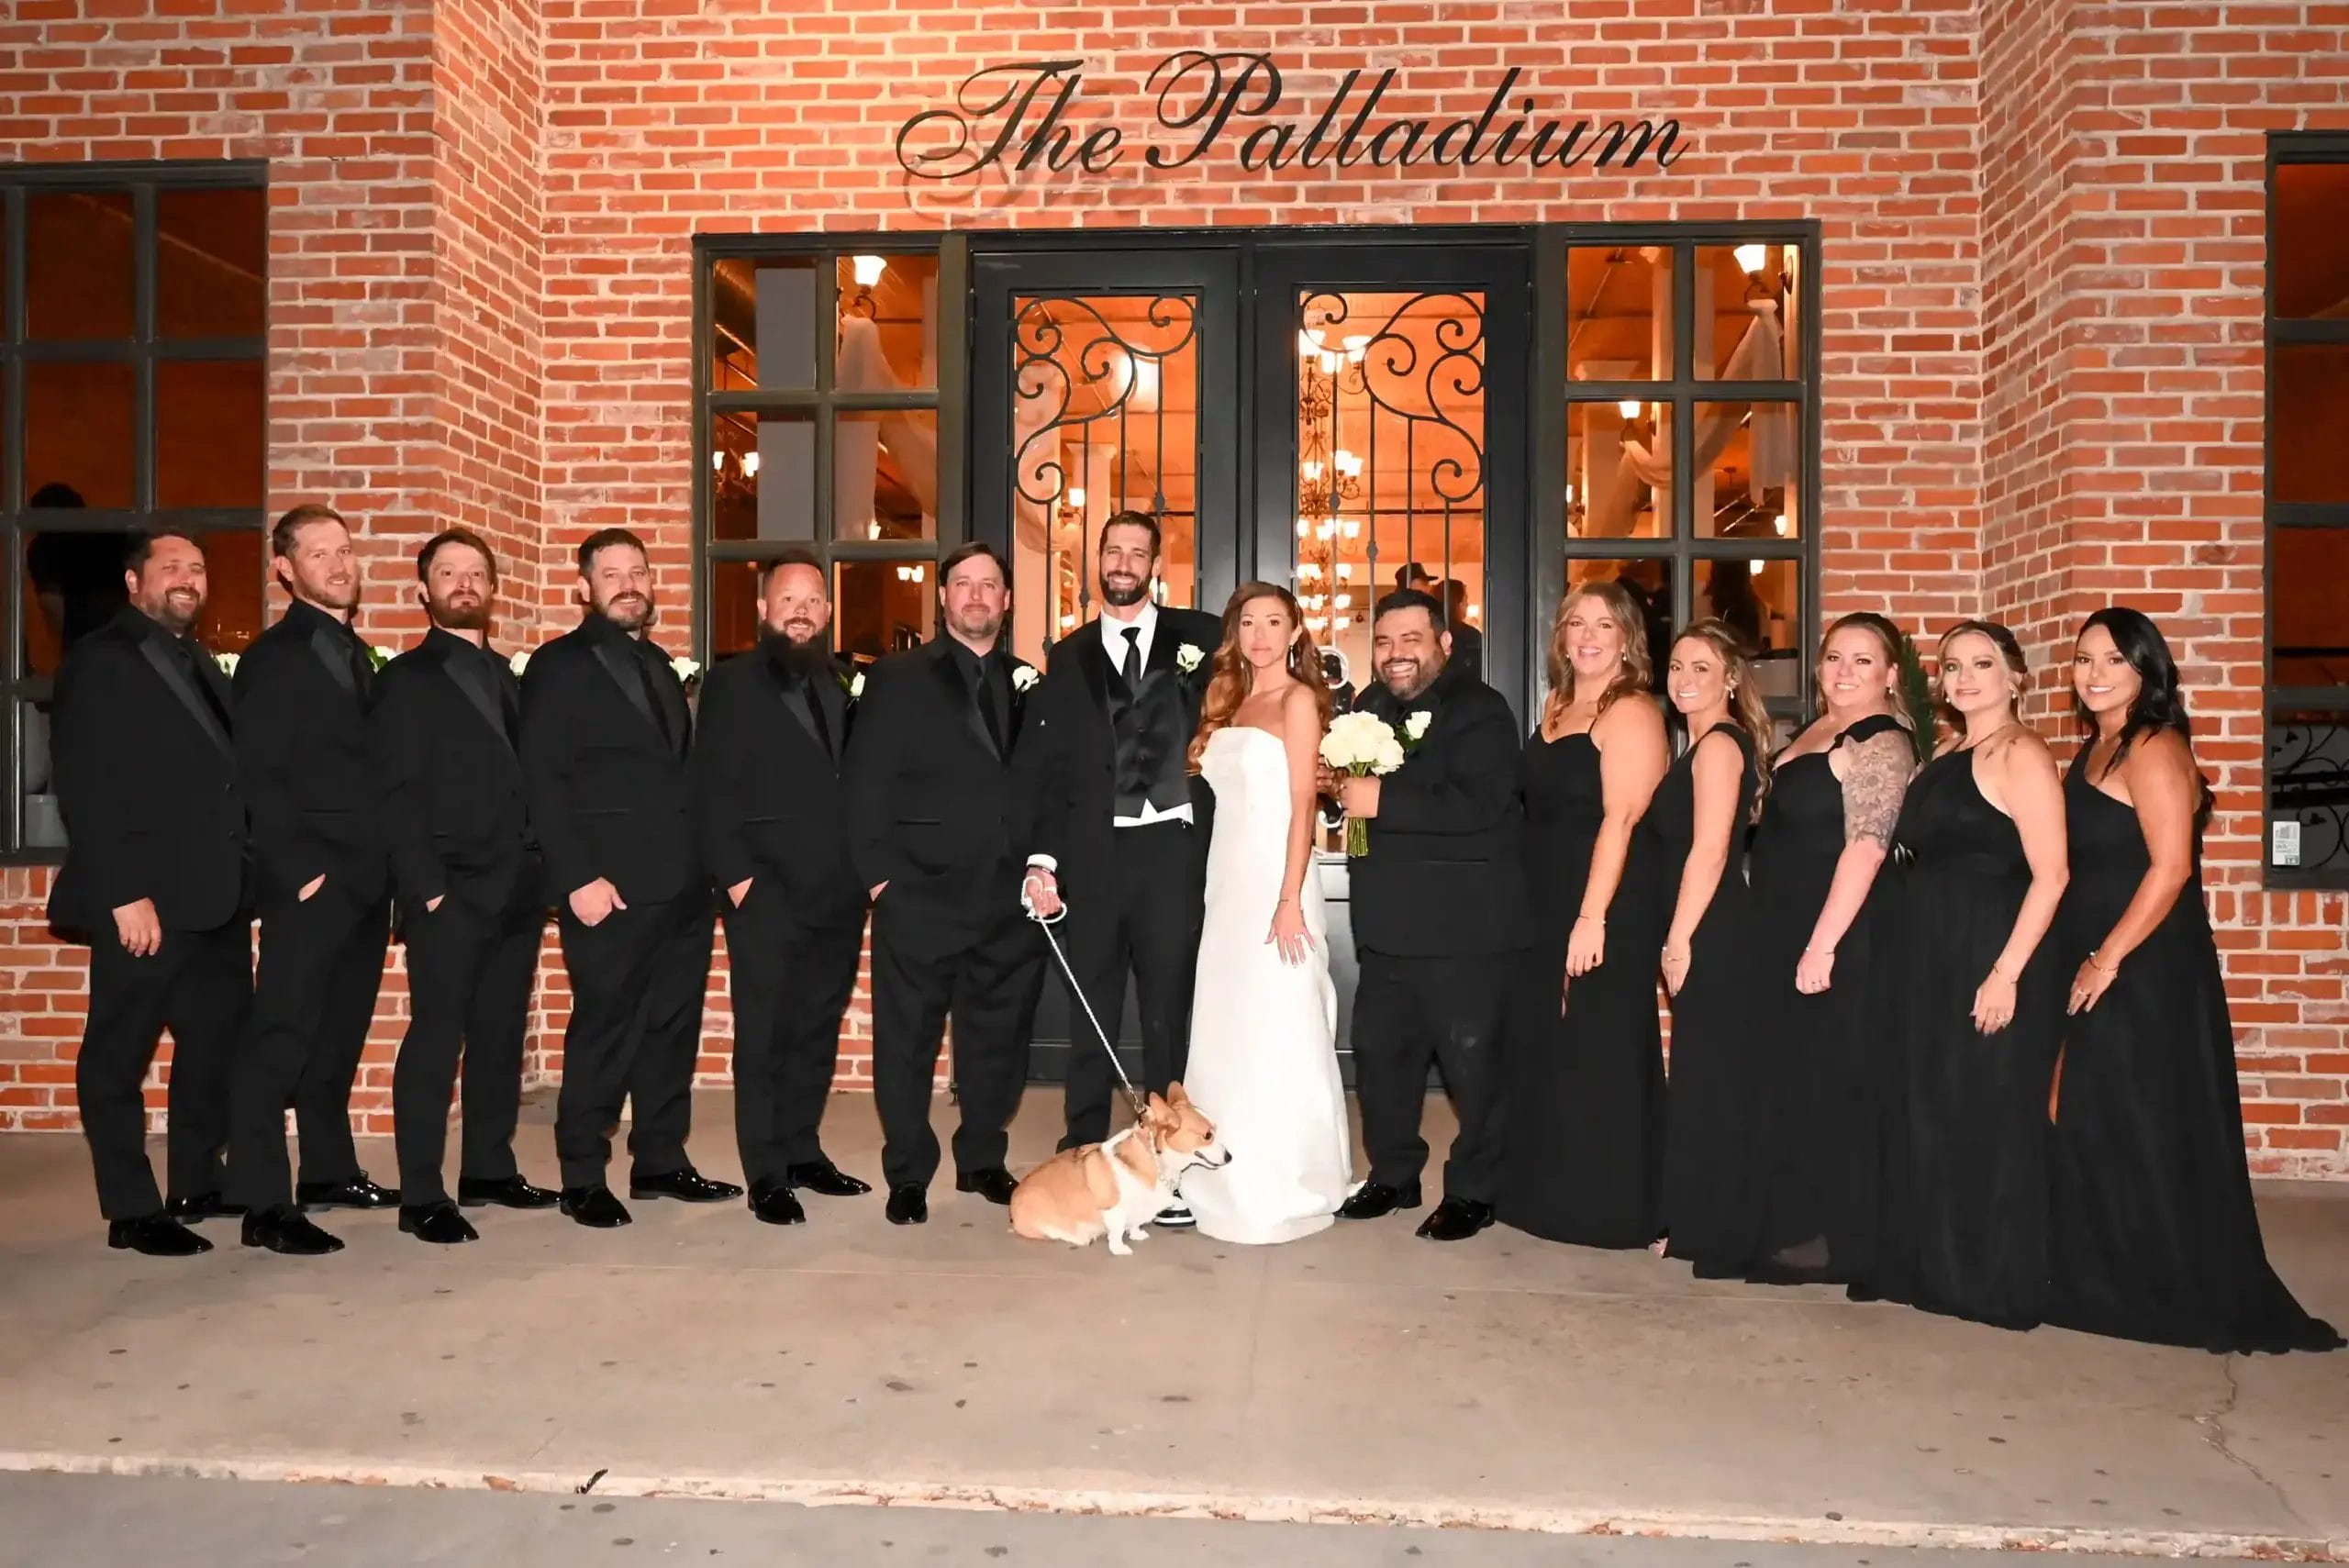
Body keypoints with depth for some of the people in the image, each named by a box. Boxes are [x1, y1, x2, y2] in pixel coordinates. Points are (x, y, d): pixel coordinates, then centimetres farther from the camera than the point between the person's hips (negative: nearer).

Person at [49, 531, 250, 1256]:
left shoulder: (198, 664, 18)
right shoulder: (100, 660, -3)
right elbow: (84, 787, -12)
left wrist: (242, 878, 7)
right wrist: (124, 894, -18)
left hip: (215, 896, 8)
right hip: (145, 900, -8)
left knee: (218, 1047, 12)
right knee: (119, 1056, 3)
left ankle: (198, 1185, 25)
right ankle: (132, 1211, 10)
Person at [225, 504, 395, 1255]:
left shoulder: (355, 654, 16)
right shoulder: (273, 657, -5)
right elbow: (259, 779, -11)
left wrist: (385, 866, 8)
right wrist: (301, 872, -16)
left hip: (366, 878, 8)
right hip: (310, 881, -7)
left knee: (341, 1033, 15)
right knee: (282, 1038, -6)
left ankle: (329, 1170, 26)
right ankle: (265, 1205, -3)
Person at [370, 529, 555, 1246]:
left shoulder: (507, 678, 17)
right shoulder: (405, 680, 2)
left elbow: (524, 779, 13)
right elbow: (398, 794, -6)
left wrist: (541, 871, 3)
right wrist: (427, 888, -15)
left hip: (517, 889, 6)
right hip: (450, 893, -5)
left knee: (501, 1036, 10)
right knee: (435, 1038, -4)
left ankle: (489, 1169, 20)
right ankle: (421, 1195, 2)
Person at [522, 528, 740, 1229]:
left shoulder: (659, 664, 18)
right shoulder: (558, 667, -2)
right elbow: (542, 783, -9)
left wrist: (704, 857, 8)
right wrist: (578, 879, -17)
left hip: (681, 880, 7)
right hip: (611, 884, -6)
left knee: (672, 1027, 10)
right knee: (605, 1029, -1)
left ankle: (661, 1161, 21)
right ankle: (583, 1178, 11)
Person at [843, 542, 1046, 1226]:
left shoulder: (1029, 684, 13)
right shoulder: (897, 678, 2)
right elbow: (866, 784, -2)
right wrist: (877, 873, -9)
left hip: (1010, 896, 4)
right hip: (921, 894, -3)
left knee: (998, 1038, 11)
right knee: (908, 1040, 4)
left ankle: (983, 1162, 27)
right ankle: (908, 1177, 17)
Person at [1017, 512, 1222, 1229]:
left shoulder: (1199, 636, 5)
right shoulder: (1067, 656, 10)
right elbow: (1043, 766, 7)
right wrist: (1041, 858, -2)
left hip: (1172, 848, -2)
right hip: (1092, 855, 2)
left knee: (1171, 1016, 4)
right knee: (1090, 1020, 10)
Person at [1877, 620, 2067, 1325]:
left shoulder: (2021, 755, -10)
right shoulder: (1944, 755, 15)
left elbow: (2050, 874, -16)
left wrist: (2007, 974, -22)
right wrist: (1902, 956, 11)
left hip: (1985, 963, -8)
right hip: (1921, 962, 9)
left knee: (1985, 1121, 0)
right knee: (1921, 1118, 13)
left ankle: (1993, 1281, 13)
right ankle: (1929, 1266, 25)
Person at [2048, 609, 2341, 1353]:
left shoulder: (2155, 749, -14)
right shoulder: (2096, 749, 13)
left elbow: (2171, 869, -21)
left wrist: (2109, 957, -20)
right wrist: (2086, 961, 12)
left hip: (2146, 973, -9)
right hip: (2095, 971, 9)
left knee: (2145, 1132, -1)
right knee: (2093, 1128, 13)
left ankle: (2176, 1293, 12)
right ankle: (2111, 1284, 25)